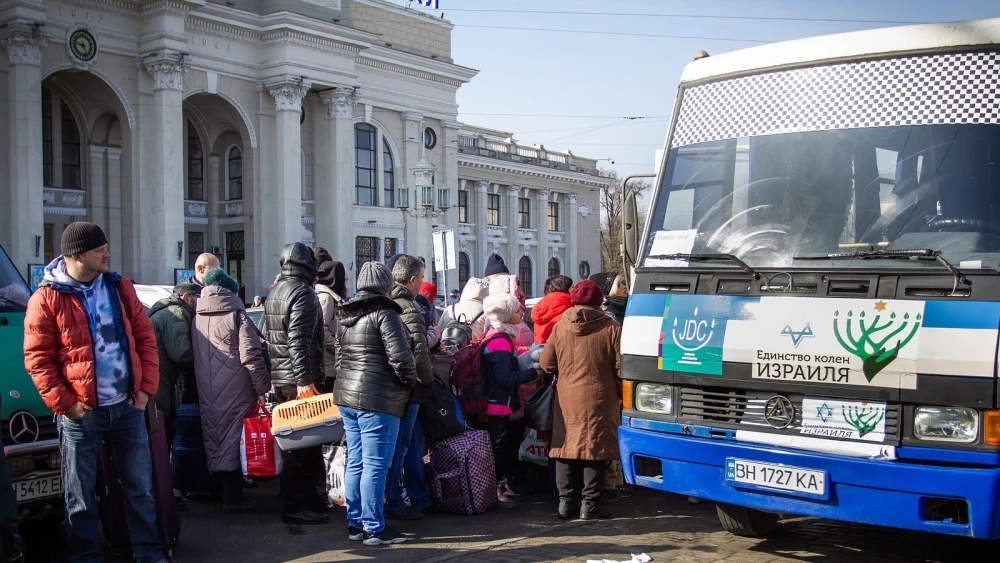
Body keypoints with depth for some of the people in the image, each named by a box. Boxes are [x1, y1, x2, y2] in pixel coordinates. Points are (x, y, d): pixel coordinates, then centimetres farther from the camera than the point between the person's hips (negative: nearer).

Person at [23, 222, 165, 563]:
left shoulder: (120, 288, 6)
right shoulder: (47, 299, -6)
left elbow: (145, 337, 8)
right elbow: (38, 359, -7)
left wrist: (146, 387, 0)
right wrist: (64, 403, -14)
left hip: (128, 406, 4)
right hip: (81, 413, -4)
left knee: (140, 487, 11)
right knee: (80, 495, 7)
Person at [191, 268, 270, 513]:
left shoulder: (197, 318, 8)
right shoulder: (237, 315, -8)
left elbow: (192, 355, 13)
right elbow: (251, 356, -13)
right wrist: (263, 388, -9)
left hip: (207, 393, 5)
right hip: (235, 391, -5)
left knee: (214, 435, 14)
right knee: (234, 437, -1)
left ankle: (221, 488, 23)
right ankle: (233, 497, -1)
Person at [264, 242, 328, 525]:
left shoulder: (274, 292, 16)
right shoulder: (303, 292, -13)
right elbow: (299, 340, -22)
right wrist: (304, 380, -23)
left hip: (278, 377, 10)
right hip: (298, 379, -10)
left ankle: (307, 499, 24)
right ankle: (296, 506, -2)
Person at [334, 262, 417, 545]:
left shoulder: (345, 315, 15)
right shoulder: (384, 313, -11)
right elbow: (400, 355, -18)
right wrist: (409, 380, -2)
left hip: (346, 395, 9)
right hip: (378, 399, -9)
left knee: (355, 462, 13)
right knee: (375, 464, -4)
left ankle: (355, 523, 20)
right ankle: (374, 528, 0)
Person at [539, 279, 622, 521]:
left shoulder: (560, 327, 1)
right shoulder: (611, 328, -6)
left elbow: (546, 363, 2)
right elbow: (620, 367, -6)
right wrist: (620, 393, 10)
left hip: (566, 399, 3)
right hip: (599, 399, -2)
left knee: (567, 446, 10)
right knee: (595, 448, 3)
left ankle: (566, 501, 13)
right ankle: (590, 503, 3)